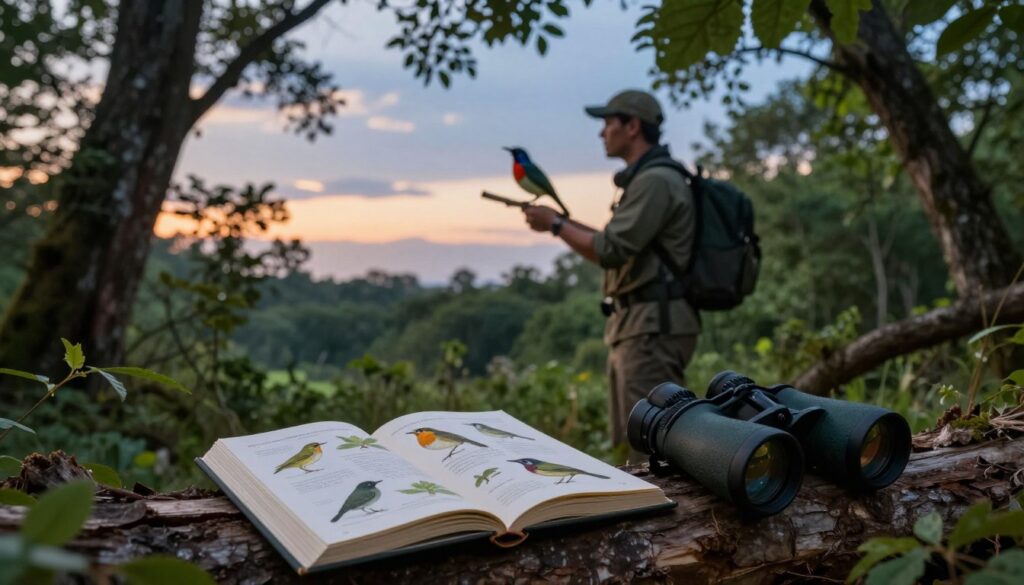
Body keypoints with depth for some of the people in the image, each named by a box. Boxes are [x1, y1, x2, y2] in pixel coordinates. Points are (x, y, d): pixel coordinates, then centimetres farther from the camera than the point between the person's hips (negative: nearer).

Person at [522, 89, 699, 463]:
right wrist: (564, 222, 15)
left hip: (653, 326, -11)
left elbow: (610, 251, -19)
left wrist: (555, 224, -7)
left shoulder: (656, 180, -13)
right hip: (636, 324, 11)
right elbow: (618, 249, 23)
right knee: (630, 442, 16)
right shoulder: (644, 179, 19)